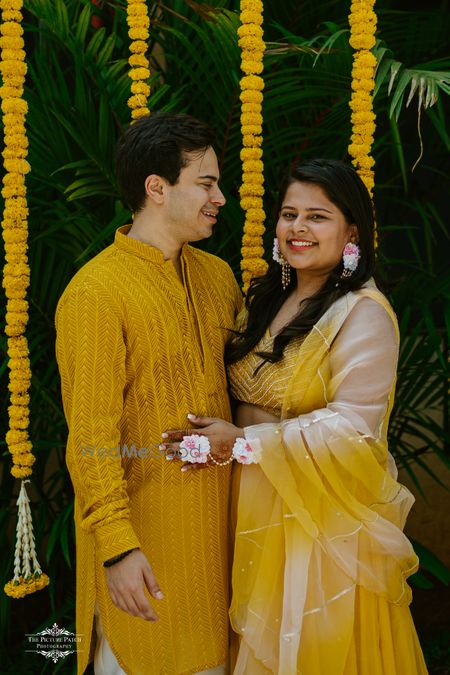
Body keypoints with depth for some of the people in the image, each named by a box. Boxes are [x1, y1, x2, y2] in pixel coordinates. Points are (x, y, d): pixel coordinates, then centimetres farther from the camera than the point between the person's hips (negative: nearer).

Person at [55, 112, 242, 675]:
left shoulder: (218, 276, 6)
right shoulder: (94, 294, -17)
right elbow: (91, 436, -18)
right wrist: (117, 545, -20)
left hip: (219, 513, 6)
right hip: (143, 519, -6)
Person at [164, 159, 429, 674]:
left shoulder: (364, 313, -16)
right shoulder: (268, 298, 7)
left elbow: (352, 427, -23)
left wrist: (242, 443, -23)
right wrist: (219, 432, -4)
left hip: (327, 512, -6)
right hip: (257, 505, 7)